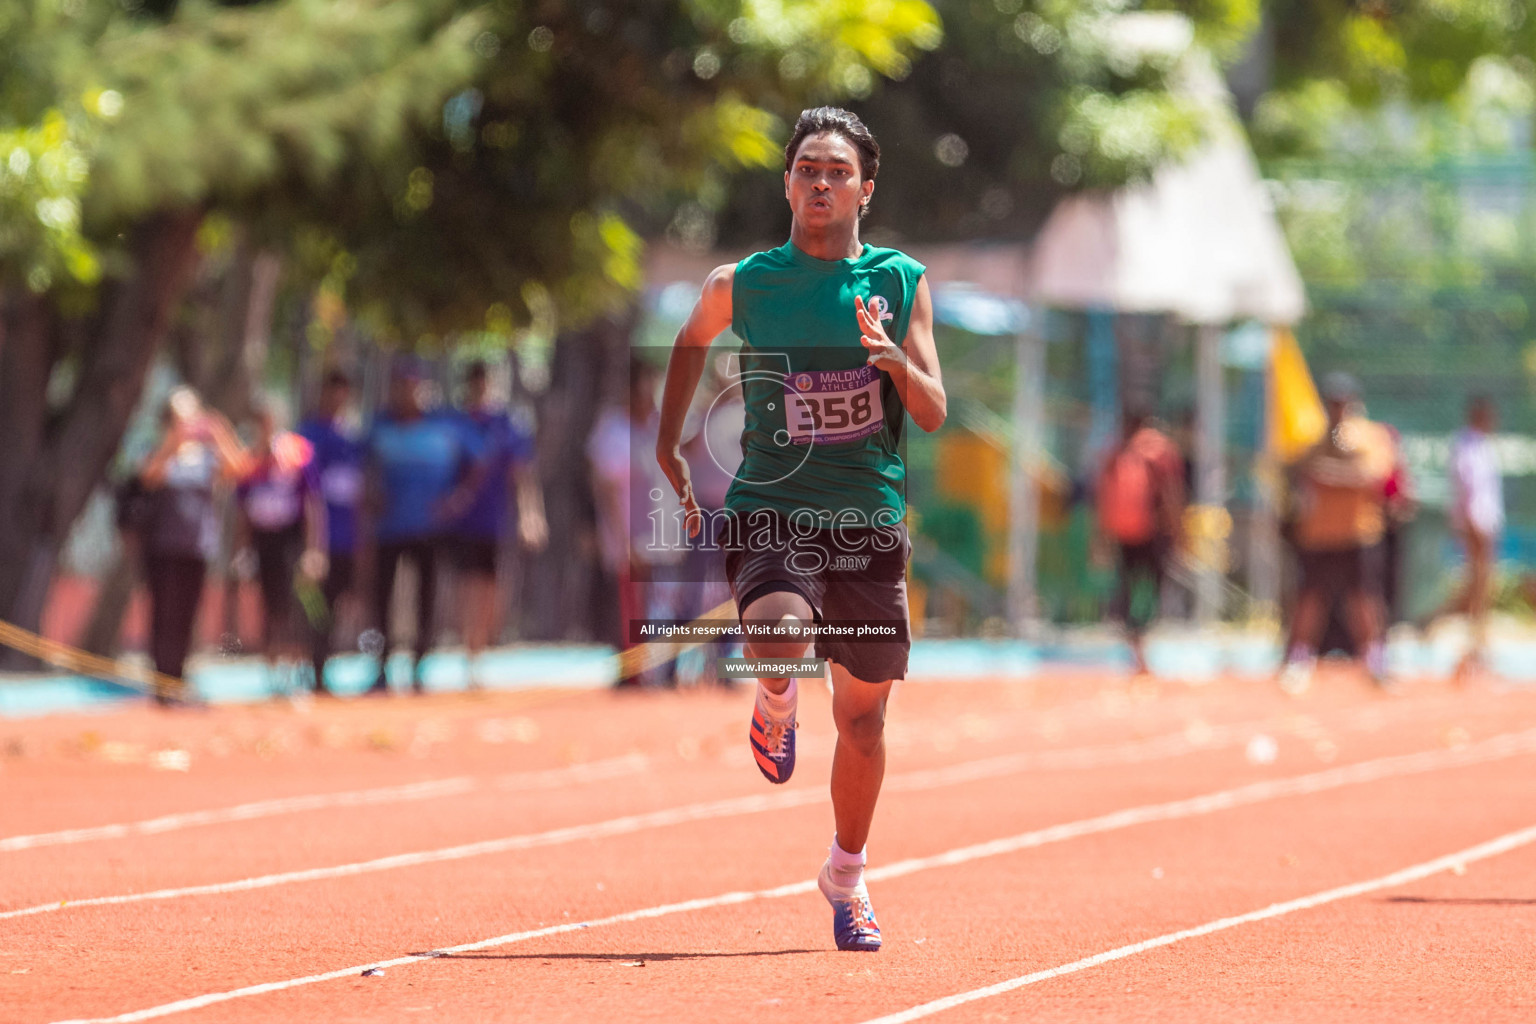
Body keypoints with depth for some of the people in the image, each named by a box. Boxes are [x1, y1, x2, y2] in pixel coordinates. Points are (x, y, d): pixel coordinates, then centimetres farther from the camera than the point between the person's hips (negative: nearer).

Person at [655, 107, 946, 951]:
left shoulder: (900, 283, 2)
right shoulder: (740, 285, 1)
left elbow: (934, 413, -2)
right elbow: (693, 338, 24)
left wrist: (892, 357, -22)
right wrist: (668, 441, 17)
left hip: (868, 523, 2)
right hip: (769, 510, -2)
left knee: (862, 714, 9)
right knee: (780, 635, -32)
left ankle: (847, 874, 33)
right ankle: (776, 707, 7)